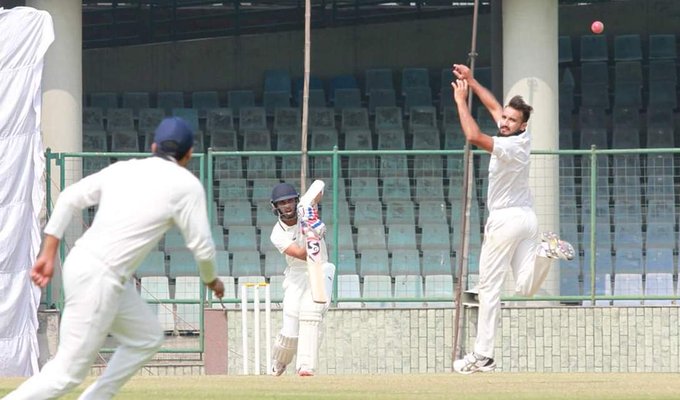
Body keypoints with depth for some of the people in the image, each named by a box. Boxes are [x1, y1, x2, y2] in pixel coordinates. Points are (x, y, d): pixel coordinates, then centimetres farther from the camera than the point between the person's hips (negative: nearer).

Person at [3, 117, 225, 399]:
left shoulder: (123, 169, 14)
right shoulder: (186, 185, -4)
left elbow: (69, 198, 10)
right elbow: (202, 247, -3)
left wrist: (48, 254, 9)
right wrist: (211, 279, 17)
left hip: (80, 262, 8)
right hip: (100, 279, -8)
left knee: (147, 338, 21)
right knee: (68, 372, -6)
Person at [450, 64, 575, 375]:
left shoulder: (510, 146, -21)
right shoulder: (522, 138, 4)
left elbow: (473, 136, -33)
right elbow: (494, 106, 18)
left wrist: (461, 101, -23)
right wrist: (471, 82, 20)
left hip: (505, 220, -9)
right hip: (527, 218, 9)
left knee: (489, 287, -2)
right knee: (526, 288, 8)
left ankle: (483, 355, -2)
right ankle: (546, 250, -13)